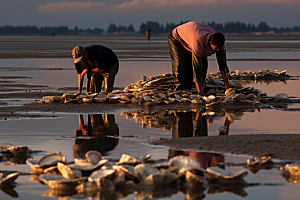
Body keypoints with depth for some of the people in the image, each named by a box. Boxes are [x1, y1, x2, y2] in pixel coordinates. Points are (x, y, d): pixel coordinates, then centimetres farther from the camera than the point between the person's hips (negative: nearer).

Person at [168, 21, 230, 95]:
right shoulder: (198, 43, -47)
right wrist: (200, 92, -45)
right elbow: (197, 68, -46)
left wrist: (226, 83, -20)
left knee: (203, 63, -7)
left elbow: (222, 62, -18)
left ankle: (187, 88, -1)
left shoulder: (219, 42, -27)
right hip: (176, 38, -6)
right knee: (180, 64, -24)